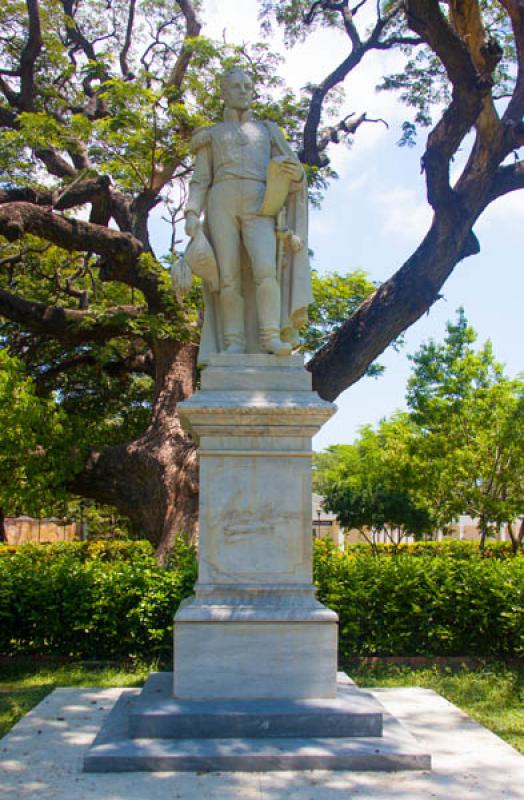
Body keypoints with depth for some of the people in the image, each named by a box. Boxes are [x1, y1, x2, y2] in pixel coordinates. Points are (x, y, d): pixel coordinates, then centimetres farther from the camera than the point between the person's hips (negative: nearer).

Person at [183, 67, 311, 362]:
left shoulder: (268, 131, 26)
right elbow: (200, 181, 14)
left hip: (258, 207, 0)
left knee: (265, 269, -23)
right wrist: (192, 214, -3)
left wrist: (296, 174, -8)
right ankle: (234, 344, -11)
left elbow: (293, 175, 17)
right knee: (229, 276, -12)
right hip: (222, 204, 0)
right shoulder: (211, 135, 23)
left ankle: (271, 337, -23)